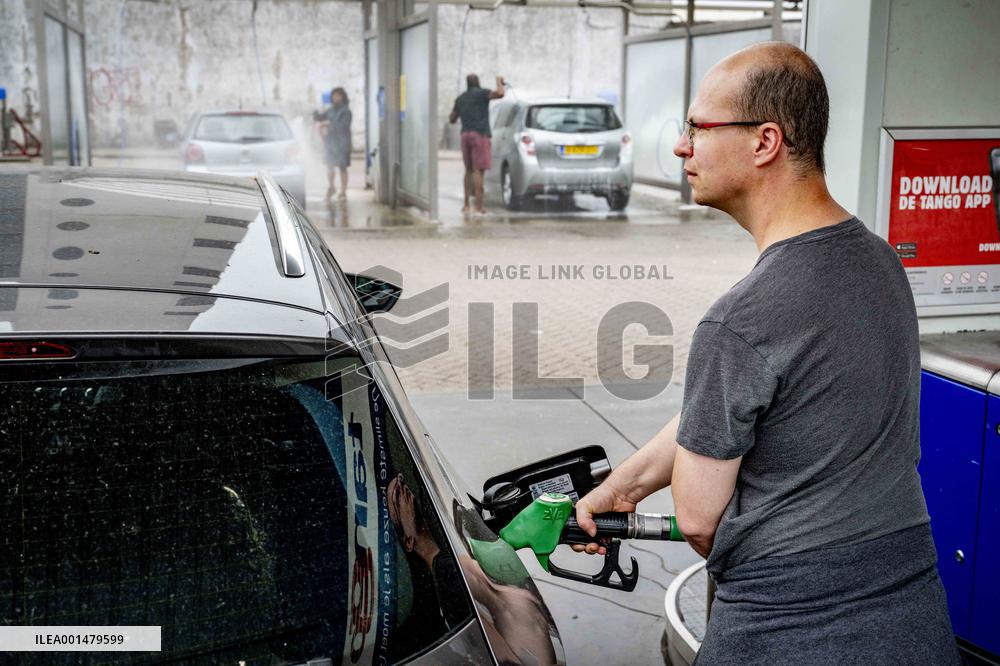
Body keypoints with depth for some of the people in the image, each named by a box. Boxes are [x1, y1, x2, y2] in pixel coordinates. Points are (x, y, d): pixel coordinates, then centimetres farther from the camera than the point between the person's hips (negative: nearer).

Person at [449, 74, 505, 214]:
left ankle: (467, 204, 14)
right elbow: (500, 94, -16)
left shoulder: (460, 99, 16)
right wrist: (499, 81, 4)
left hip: (465, 135, 6)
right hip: (480, 134, -6)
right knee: (478, 170, -8)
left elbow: (451, 119, 23)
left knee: (469, 170, 16)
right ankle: (478, 206, -12)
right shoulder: (481, 93, -1)